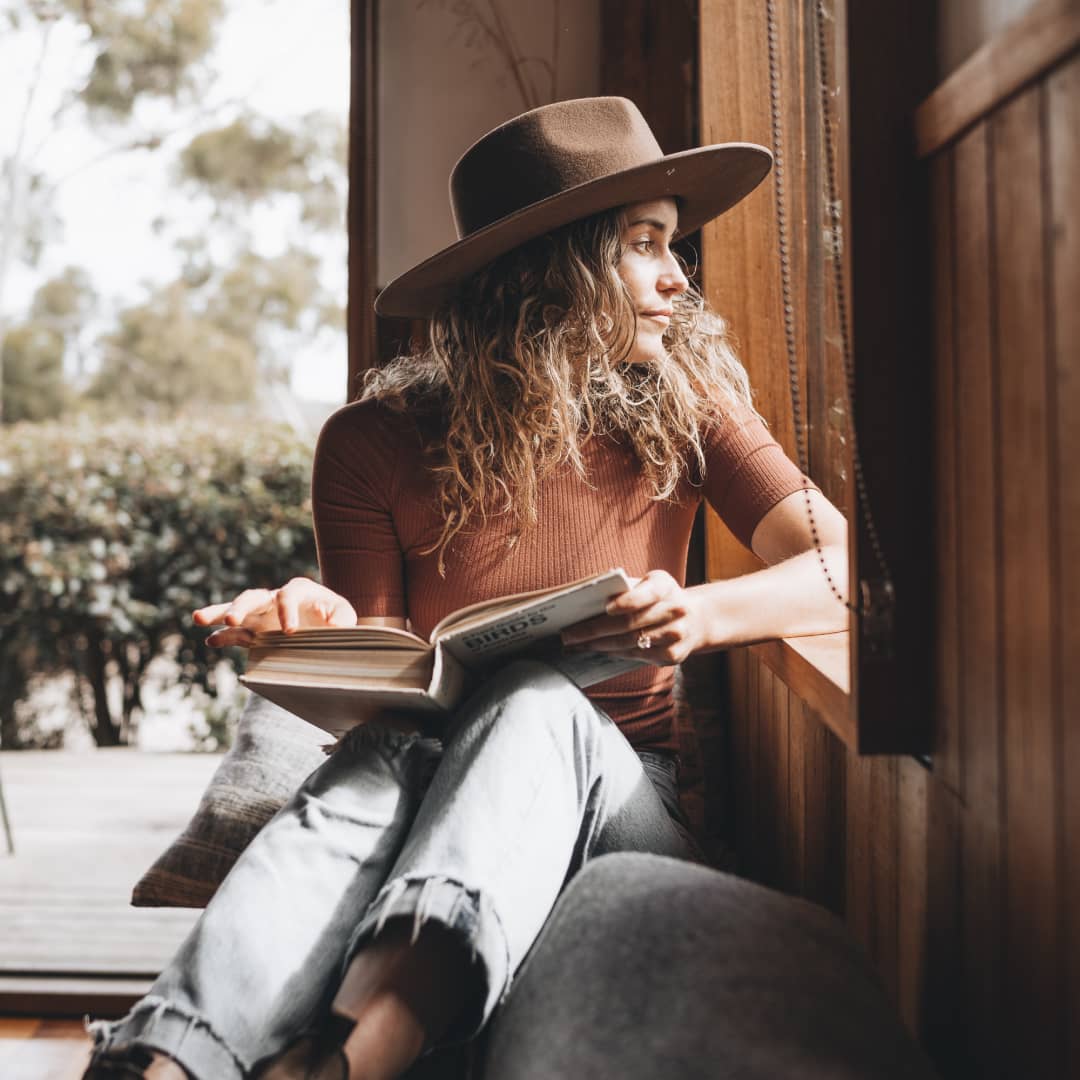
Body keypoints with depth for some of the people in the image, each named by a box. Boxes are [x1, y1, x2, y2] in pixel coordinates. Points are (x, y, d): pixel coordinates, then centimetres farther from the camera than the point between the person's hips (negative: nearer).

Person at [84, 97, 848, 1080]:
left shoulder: (683, 408, 3)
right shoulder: (373, 444, 0)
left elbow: (846, 565, -6)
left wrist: (702, 616, -26)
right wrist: (323, 632, -23)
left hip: (623, 794, 0)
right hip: (428, 786, 0)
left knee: (537, 701, -34)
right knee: (377, 762, -35)